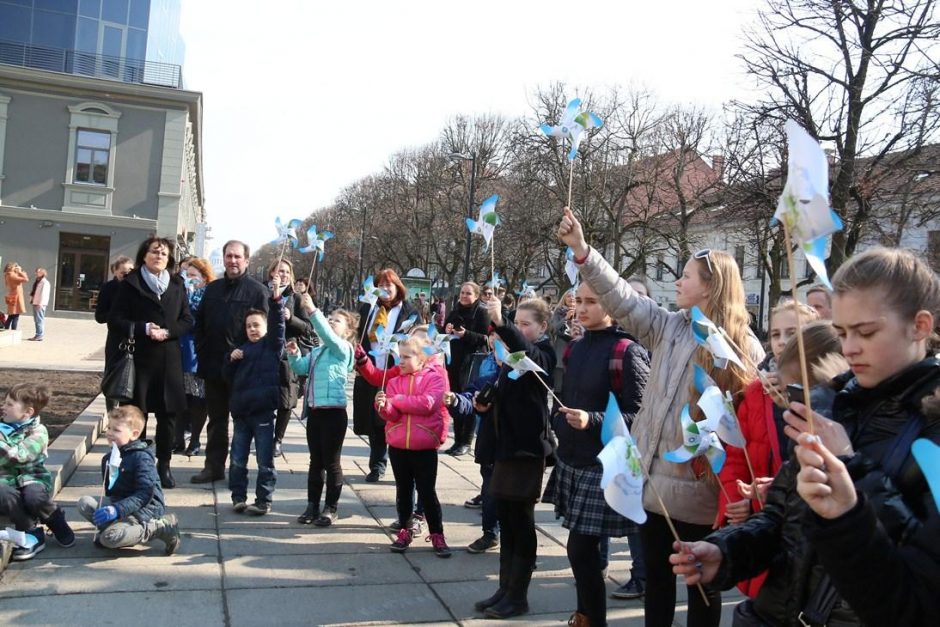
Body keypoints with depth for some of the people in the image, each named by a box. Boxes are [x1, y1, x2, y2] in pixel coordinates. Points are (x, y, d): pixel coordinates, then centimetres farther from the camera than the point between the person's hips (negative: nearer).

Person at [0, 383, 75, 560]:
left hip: (32, 478, -3)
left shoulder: (38, 431, -5)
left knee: (34, 497, -36)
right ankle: (31, 534, -13)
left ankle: (58, 524, -1)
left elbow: (19, 455, -21)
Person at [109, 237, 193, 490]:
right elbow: (115, 320, -2)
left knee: (168, 413, 4)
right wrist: (144, 329, -16)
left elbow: (187, 321, 7)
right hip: (140, 358, -2)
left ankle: (164, 465, 16)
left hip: (169, 360, 2)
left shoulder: (177, 285, 10)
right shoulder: (130, 284, 2)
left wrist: (167, 331, -11)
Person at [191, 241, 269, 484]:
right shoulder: (212, 289, 13)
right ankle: (213, 466, 22)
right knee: (216, 418, 13)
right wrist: (202, 352, 5)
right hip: (213, 366, 5)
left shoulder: (257, 291, -3)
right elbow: (199, 323, 16)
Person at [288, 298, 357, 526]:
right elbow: (300, 368, 14)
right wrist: (294, 355, -4)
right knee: (315, 461, 15)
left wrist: (313, 310, -30)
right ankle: (312, 506, 25)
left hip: (333, 411, -7)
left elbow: (327, 335, -24)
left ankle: (330, 509, 14)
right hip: (314, 410, 7)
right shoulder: (317, 351, 16)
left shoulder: (342, 348, -6)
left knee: (332, 463, 3)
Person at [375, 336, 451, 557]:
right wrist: (384, 406, -25)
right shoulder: (395, 381, 6)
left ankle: (437, 535, 12)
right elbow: (392, 415, -2)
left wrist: (396, 400, -13)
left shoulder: (434, 378, -5)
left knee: (427, 491, 2)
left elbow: (427, 403, -21)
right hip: (397, 446, 4)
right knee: (403, 490, 14)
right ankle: (404, 531, 26)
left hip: (425, 447, -4)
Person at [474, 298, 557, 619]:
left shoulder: (544, 354, -9)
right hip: (505, 443, 8)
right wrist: (487, 405, 2)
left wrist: (501, 323, -49)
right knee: (506, 520, 12)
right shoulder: (513, 354, 15)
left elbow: (528, 353, -34)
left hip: (528, 447, -8)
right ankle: (505, 588, 22)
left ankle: (518, 595, 10)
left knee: (521, 522, 0)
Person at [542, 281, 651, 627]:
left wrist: (591, 421, -26)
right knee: (584, 550, 15)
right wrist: (559, 428, 9)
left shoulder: (627, 351, -13)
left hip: (603, 465, -7)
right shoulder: (576, 348, 10)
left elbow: (639, 415, -15)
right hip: (571, 461, 7)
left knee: (580, 550, -4)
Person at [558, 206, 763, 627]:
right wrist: (582, 252, -10)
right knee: (656, 576, 20)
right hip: (654, 480, 5)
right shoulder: (667, 327, 4)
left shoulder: (743, 345, -8)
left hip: (701, 489, -4)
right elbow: (622, 299, -2)